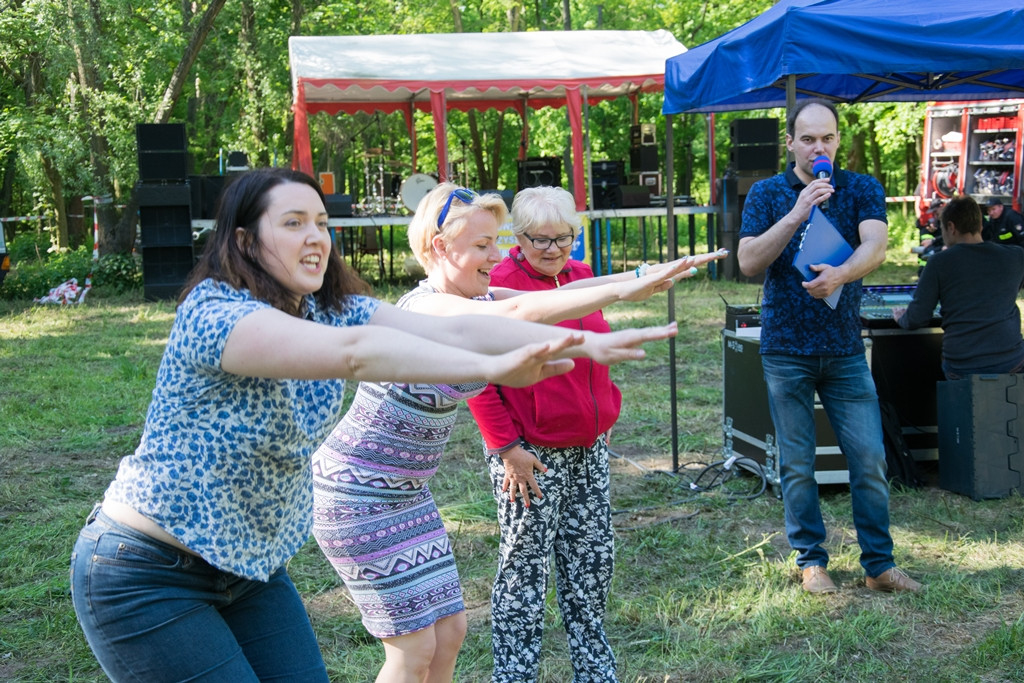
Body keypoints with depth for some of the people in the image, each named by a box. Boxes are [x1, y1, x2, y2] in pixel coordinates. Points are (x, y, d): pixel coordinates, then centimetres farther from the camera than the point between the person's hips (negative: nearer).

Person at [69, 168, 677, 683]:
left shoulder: (331, 309, 0)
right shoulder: (213, 315, -24)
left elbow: (453, 329, -11)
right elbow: (352, 352, -39)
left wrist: (591, 342, -21)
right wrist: (490, 367, -45)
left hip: (250, 568, 8)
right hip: (148, 578, -8)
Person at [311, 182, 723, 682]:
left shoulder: (472, 300, 2)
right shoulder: (424, 307, -25)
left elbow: (563, 293, -4)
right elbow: (517, 312, -41)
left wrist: (642, 277, -17)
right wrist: (623, 290, -44)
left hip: (406, 492, 9)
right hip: (358, 497, -9)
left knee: (449, 630, 11)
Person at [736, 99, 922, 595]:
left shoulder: (862, 189, 3)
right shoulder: (767, 194, 2)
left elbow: (875, 246, -15)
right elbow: (748, 262, -11)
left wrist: (840, 274, -35)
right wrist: (797, 214, -21)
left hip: (845, 348, 1)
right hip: (786, 348, -1)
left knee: (869, 458, 2)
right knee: (796, 464, 5)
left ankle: (879, 565, 15)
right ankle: (811, 560, 20)